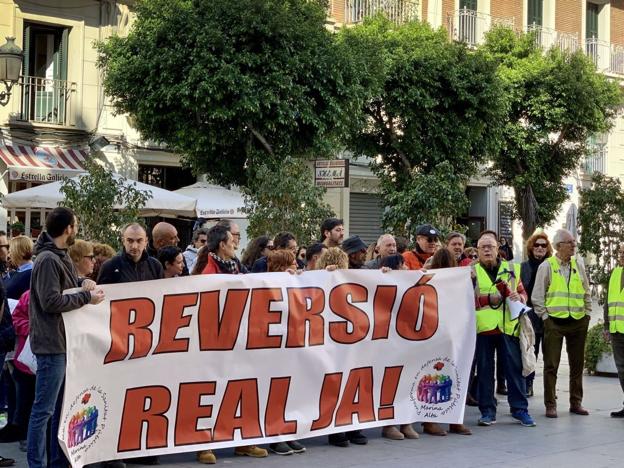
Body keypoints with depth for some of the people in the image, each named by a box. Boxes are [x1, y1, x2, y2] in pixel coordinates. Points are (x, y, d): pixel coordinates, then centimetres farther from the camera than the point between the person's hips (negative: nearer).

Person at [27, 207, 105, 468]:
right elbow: (51, 301, -21)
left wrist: (81, 286, 3)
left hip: (65, 341, 10)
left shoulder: (60, 256, 15)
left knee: (61, 406, 16)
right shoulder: (47, 259, -16)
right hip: (52, 343, -10)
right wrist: (86, 297, -16)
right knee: (44, 409, -5)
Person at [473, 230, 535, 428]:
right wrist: (489, 298, -15)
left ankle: (519, 409, 11)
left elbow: (523, 292, 19)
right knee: (484, 369, 4)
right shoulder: (472, 271, 6)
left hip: (508, 326, 2)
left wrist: (520, 297, -5)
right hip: (482, 327, -1)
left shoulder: (512, 269, 13)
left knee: (514, 367, 2)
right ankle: (487, 411, 12)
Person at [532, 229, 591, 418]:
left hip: (578, 322, 4)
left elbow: (586, 293, 17)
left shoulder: (578, 266, 10)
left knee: (577, 364, 10)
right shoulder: (547, 266, -3)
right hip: (554, 321, -4)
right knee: (551, 365, -2)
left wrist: (587, 314, 10)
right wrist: (545, 316, -6)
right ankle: (550, 405, 5)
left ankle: (576, 402, 20)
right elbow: (537, 296, -2)